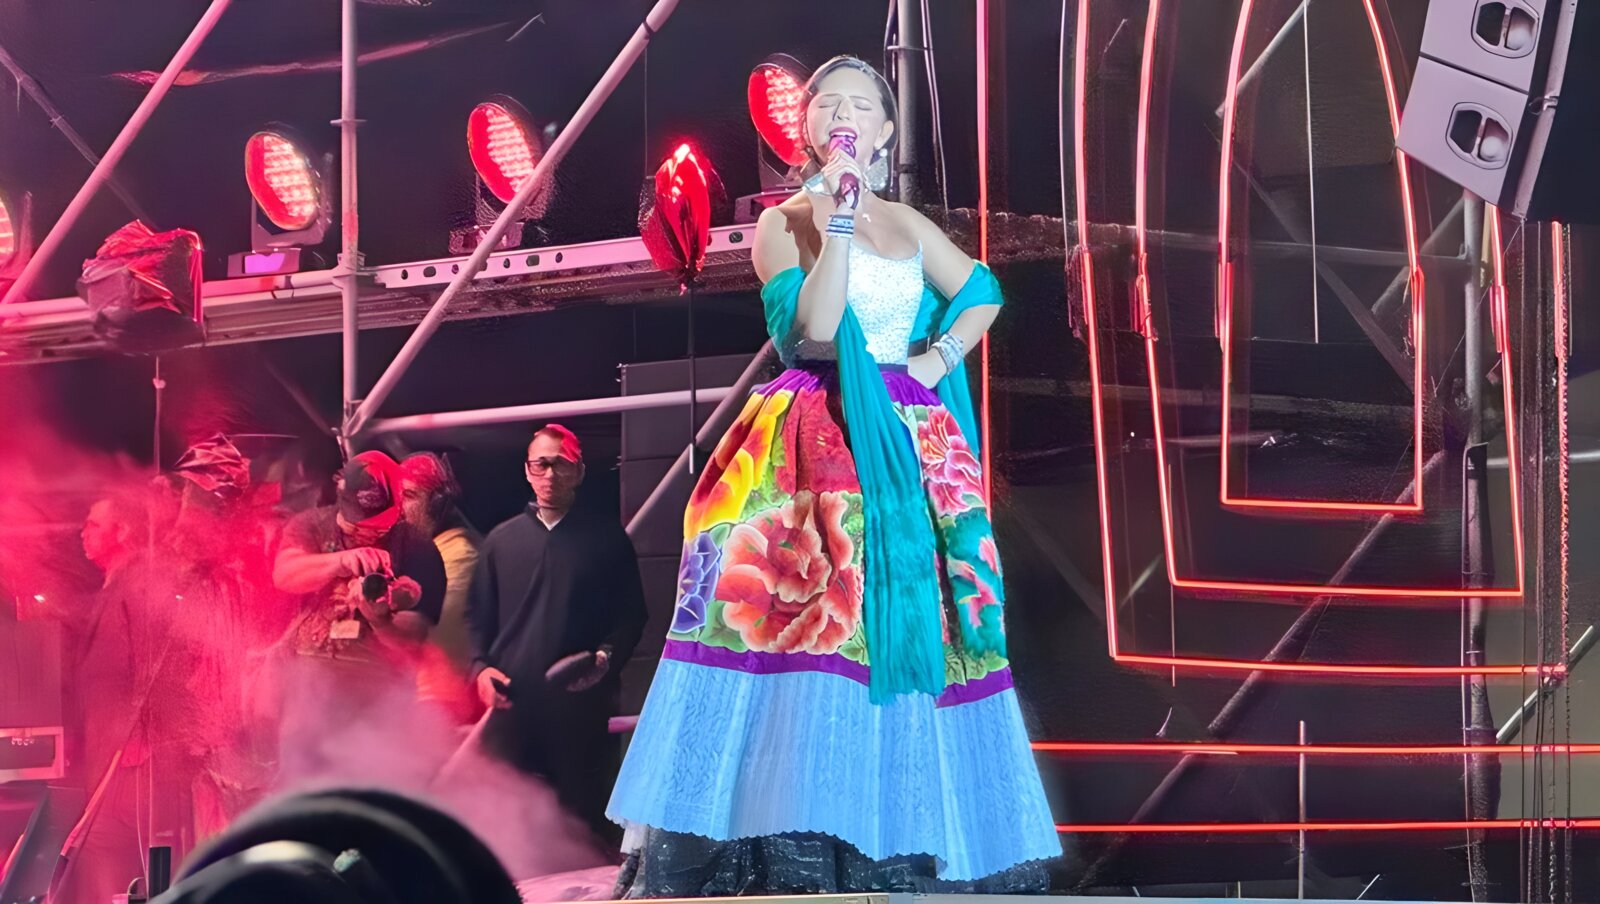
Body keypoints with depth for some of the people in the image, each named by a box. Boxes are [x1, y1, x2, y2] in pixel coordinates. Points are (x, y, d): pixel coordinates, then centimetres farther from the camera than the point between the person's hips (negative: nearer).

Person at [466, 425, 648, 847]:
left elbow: (631, 615, 6)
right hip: (511, 703, 2)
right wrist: (480, 667, 0)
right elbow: (479, 616, 17)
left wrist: (607, 657, -12)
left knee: (583, 813, 0)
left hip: (582, 704, -2)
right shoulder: (502, 540, 15)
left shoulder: (607, 538, 7)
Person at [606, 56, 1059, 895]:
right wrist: (837, 222, -15)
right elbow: (813, 328, -13)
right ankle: (799, 850, -16)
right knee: (810, 620, -15)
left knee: (910, 628, 1)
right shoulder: (783, 222, 1)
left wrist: (941, 355, 9)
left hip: (909, 449, 5)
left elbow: (982, 292, 26)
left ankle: (907, 853, 2)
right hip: (816, 455, -5)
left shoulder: (908, 225, 16)